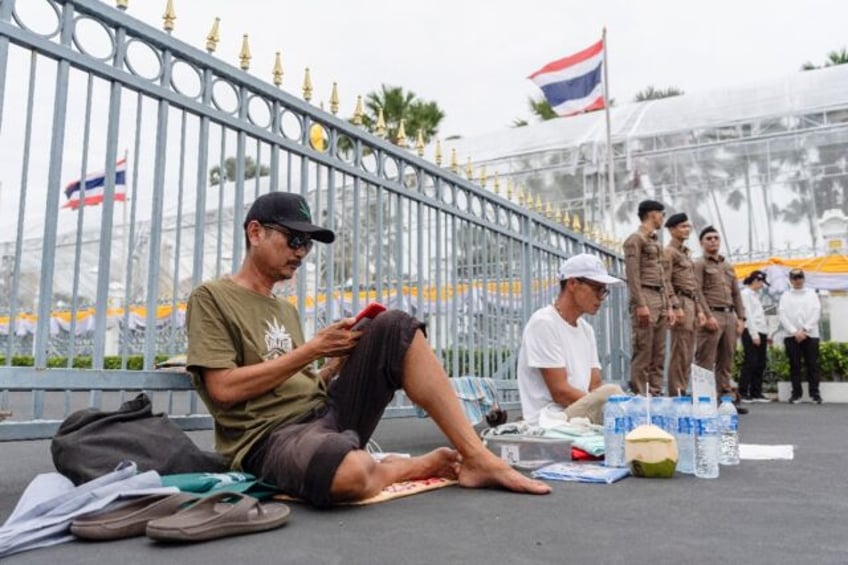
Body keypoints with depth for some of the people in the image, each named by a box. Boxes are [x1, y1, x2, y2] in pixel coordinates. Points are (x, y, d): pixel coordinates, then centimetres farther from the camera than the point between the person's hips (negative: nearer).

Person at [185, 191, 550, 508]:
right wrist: (313, 349, -10)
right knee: (351, 474, -42)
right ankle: (416, 466, -6)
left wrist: (338, 359, -2)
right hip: (270, 437, -7)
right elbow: (224, 389, -13)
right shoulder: (212, 298, -1)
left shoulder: (286, 310, 21)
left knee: (395, 328, -10)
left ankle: (476, 458, -13)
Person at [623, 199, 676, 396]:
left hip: (661, 300, 8)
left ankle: (655, 393, 12)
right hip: (645, 298, -8)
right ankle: (640, 395, -6)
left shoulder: (656, 242, 23)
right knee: (643, 352, -8)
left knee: (659, 354, 7)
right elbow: (632, 275, -12)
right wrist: (641, 304, -19)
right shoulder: (635, 239, -3)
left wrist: (669, 305, 15)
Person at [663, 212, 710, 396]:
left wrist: (700, 309, 18)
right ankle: (676, 393, -8)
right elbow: (666, 282, -14)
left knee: (688, 353, 8)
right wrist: (676, 307, -21)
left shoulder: (686, 252, 23)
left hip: (692, 303, 9)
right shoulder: (669, 251, -4)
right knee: (680, 352, -10)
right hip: (681, 301, -9)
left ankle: (682, 392, 12)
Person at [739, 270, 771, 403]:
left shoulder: (755, 294, 20)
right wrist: (754, 334, -17)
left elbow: (760, 315, 19)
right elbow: (748, 315, -13)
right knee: (750, 362, -8)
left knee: (760, 364, 6)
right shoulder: (745, 293, -5)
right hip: (751, 333, -8)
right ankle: (743, 393, -4)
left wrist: (765, 333, 13)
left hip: (761, 332, 8)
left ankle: (756, 393, 10)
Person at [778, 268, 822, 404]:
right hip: (791, 336, 0)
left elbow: (816, 313, 1)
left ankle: (815, 393, 5)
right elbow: (782, 315, 0)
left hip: (810, 335, 0)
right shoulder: (785, 296, 10)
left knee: (812, 365, 0)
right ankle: (796, 393, 7)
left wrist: (804, 330, -10)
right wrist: (794, 332, -10)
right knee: (794, 366, 2)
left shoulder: (812, 294, 11)